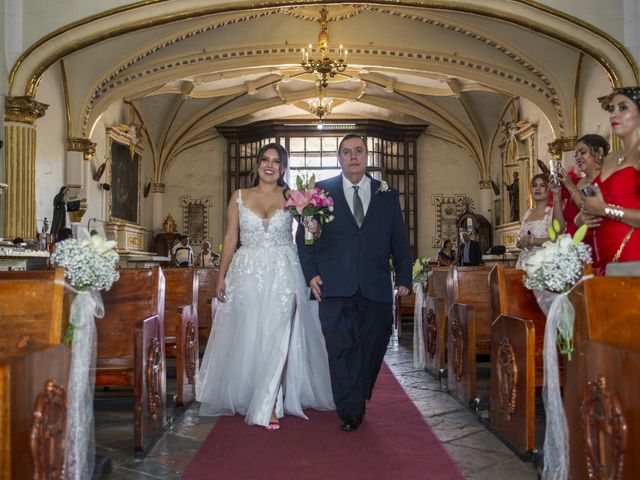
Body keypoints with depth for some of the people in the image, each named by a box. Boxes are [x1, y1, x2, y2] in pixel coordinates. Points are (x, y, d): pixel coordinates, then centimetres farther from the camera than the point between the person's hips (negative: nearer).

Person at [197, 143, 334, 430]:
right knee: (247, 338, 8)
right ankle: (246, 398, 27)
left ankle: (270, 407, 1)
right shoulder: (239, 197, 7)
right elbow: (230, 238, 7)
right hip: (247, 273, 1)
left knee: (278, 338, -6)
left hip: (283, 273, -1)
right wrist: (221, 276, 3)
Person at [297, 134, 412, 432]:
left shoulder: (387, 195, 13)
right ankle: (349, 412, 6)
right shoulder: (321, 191, 8)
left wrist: (404, 278, 6)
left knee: (370, 349, 8)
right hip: (335, 287, -2)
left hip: (377, 289, 2)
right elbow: (304, 236, 7)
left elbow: (400, 242, 14)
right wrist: (311, 274, -2)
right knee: (341, 350, -3)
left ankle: (358, 402, 27)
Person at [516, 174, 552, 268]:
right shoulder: (527, 213, 15)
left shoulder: (552, 212, -4)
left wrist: (531, 240, -11)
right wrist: (521, 243, -3)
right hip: (524, 261, 5)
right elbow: (518, 241, 19)